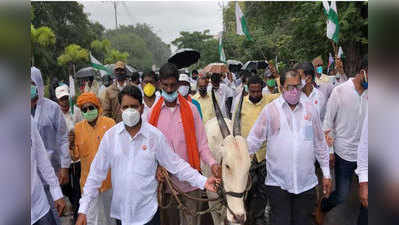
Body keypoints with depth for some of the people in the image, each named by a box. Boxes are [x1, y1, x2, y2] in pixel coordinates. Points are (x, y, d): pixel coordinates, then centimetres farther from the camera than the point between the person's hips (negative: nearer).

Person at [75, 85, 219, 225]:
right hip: (119, 212, 2)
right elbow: (97, 173, -1)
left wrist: (203, 181, -12)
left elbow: (176, 165, -3)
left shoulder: (155, 136, -8)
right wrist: (83, 210, -3)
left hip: (147, 212, -1)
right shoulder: (110, 136, -5)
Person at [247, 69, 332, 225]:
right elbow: (253, 141, -2)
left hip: (306, 182, 3)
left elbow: (320, 144, 12)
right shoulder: (270, 110, -3)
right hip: (278, 182, -2)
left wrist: (326, 174, 12)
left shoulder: (310, 110, 6)